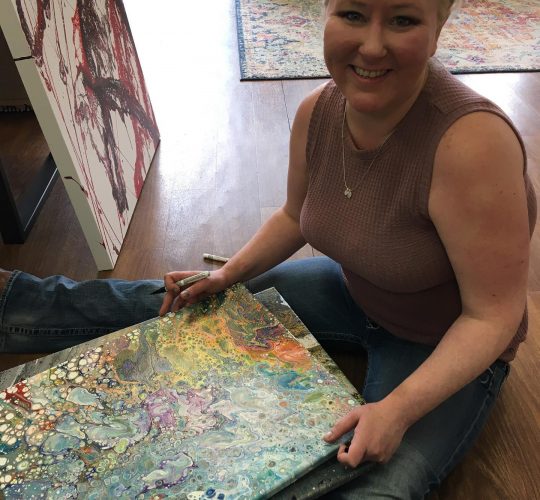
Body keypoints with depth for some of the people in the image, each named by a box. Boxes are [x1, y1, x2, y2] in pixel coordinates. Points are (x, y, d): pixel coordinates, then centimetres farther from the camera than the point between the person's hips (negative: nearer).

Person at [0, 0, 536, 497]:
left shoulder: (470, 142, -33)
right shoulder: (317, 111, -13)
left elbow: (492, 314, -26)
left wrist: (399, 407, -34)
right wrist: (228, 274, -4)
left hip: (448, 347, -3)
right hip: (353, 292, 4)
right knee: (184, 301, 6)